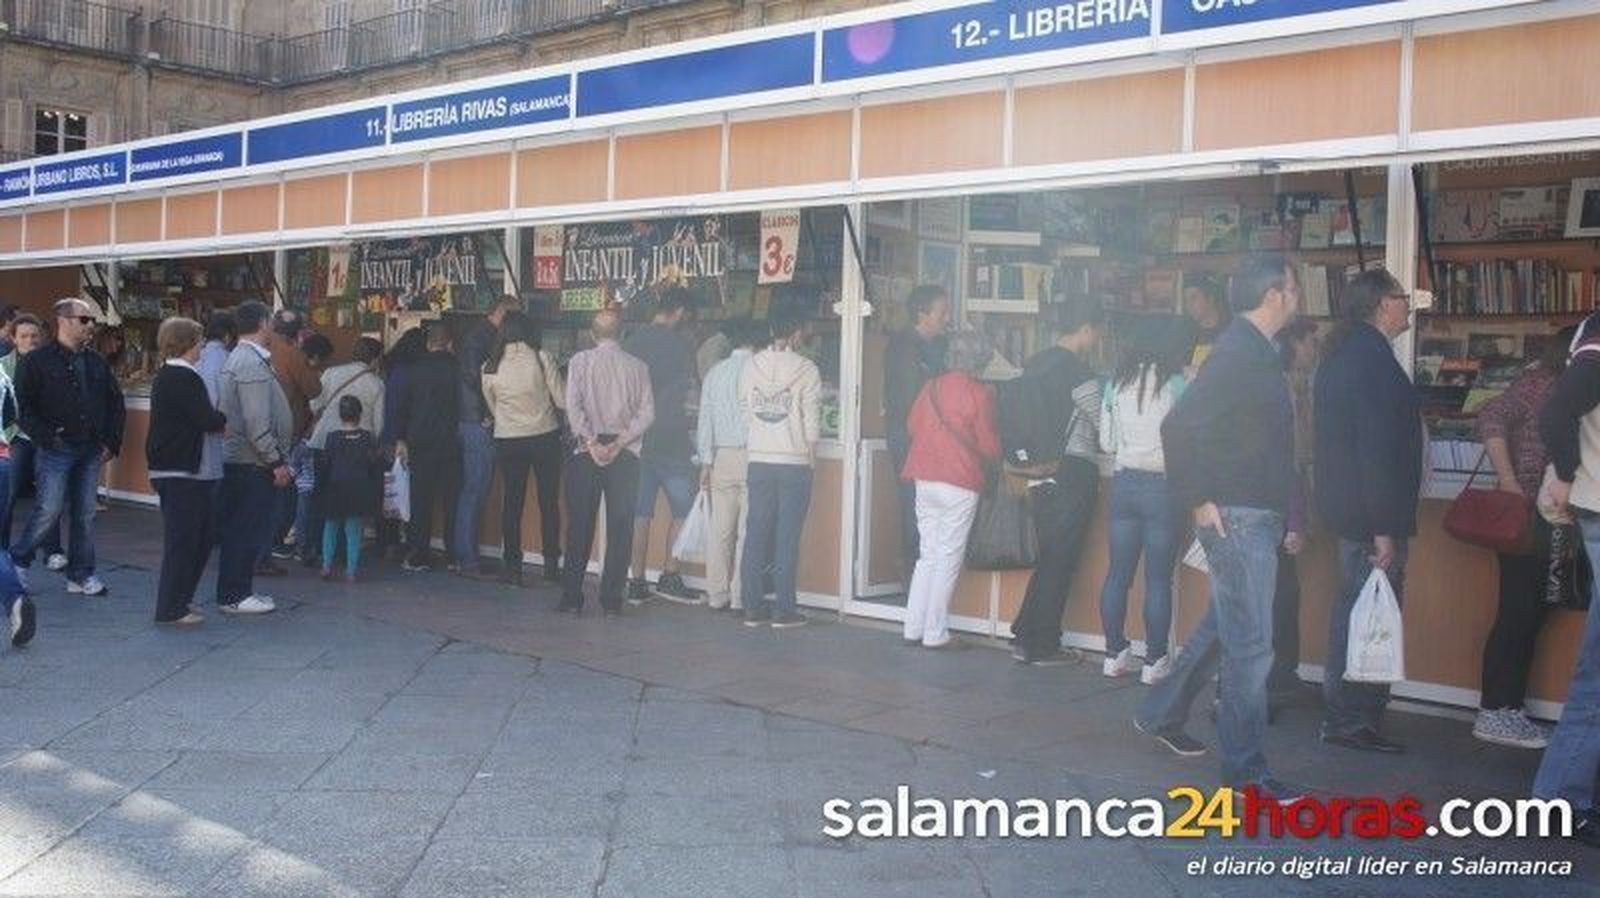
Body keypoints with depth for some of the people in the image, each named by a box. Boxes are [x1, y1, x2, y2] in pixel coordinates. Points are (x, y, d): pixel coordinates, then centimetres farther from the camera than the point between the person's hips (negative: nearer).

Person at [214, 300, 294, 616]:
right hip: (252, 462, -10)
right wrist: (276, 462, -18)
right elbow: (257, 423, -23)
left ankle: (235, 591, 22)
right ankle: (234, 596, 3)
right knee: (248, 530, -3)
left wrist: (276, 458, 19)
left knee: (239, 529, 15)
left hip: (237, 460, 10)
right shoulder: (252, 364, -18)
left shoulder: (239, 358, 14)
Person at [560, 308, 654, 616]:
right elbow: (647, 413, -3)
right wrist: (619, 442, -6)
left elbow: (574, 407, -10)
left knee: (580, 526, 5)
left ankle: (572, 597, 8)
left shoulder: (580, 361, -1)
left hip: (586, 452, -1)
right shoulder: (637, 366, 4)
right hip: (625, 455, 1)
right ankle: (612, 600, 6)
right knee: (620, 529, 5)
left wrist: (592, 443, -9)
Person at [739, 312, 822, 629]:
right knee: (787, 538, 1)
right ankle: (784, 610, 4)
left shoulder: (751, 366, 3)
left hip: (758, 462, 4)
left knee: (755, 535, 8)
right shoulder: (806, 370, -7)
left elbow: (744, 414, 7)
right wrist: (809, 454, 9)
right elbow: (812, 423, -5)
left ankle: (753, 607, 11)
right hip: (794, 463, -3)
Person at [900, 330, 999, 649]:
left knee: (928, 555, 13)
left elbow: (912, 425, 14)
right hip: (960, 483, -6)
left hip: (924, 478, 6)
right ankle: (935, 633, 3)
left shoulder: (931, 387, 6)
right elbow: (988, 444, -6)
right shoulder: (978, 393, -9)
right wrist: (994, 459, 15)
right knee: (949, 558, 1)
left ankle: (914, 629, 14)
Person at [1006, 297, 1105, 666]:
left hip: (1040, 473, 8)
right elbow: (1104, 424, -10)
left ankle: (1025, 638, 18)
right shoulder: (1077, 369, -13)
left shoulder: (1034, 363, 10)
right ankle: (1043, 647, 8)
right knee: (1061, 562, 1)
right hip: (1072, 475, -8)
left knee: (1047, 559, 16)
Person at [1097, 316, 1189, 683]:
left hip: (1124, 482, 5)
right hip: (1162, 484, -5)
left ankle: (1115, 654, 16)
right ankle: (1155, 661, 7)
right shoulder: (1175, 384, -9)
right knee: (1159, 578, 2)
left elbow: (1106, 443, 10)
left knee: (1118, 572, 10)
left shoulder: (1117, 382, 5)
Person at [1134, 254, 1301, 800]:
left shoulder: (1255, 352, 14)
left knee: (1222, 629, 20)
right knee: (1251, 646, -5)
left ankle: (1161, 715, 34)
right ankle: (1245, 771, 3)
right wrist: (1197, 500, -19)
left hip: (1258, 517, 10)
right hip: (1236, 518, -10)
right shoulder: (1238, 352, -16)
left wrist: (1285, 517, 19)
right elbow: (1180, 425, -24)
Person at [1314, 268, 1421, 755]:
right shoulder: (1374, 359, -18)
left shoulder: (1342, 354, 13)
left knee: (1353, 609, 18)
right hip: (1370, 511, -10)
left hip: (1344, 507, 10)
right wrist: (1384, 529, -21)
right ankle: (1352, 720, 4)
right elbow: (1378, 448, -22)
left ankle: (1342, 715, 28)